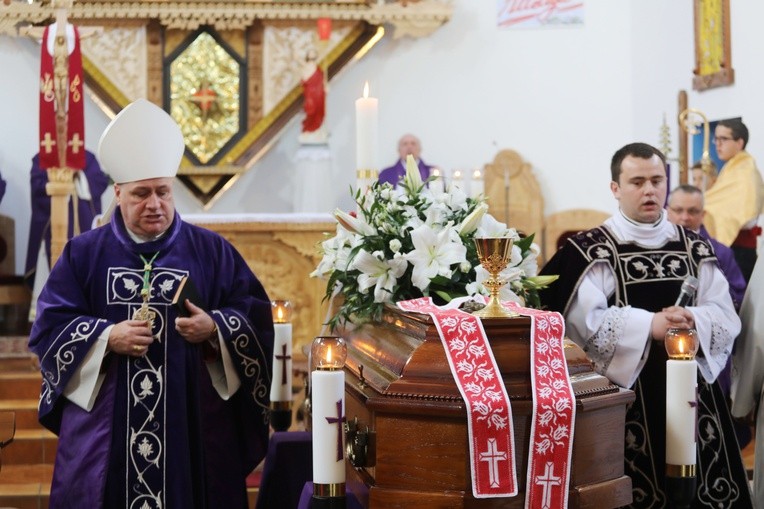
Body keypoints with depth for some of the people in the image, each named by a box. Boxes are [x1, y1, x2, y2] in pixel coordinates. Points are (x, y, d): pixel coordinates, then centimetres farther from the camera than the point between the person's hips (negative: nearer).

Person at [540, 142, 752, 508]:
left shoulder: (695, 249, 11)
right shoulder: (592, 250, -3)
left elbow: (726, 317, 4)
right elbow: (586, 321, -16)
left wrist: (693, 321, -16)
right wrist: (651, 324, -22)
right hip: (627, 392, -4)